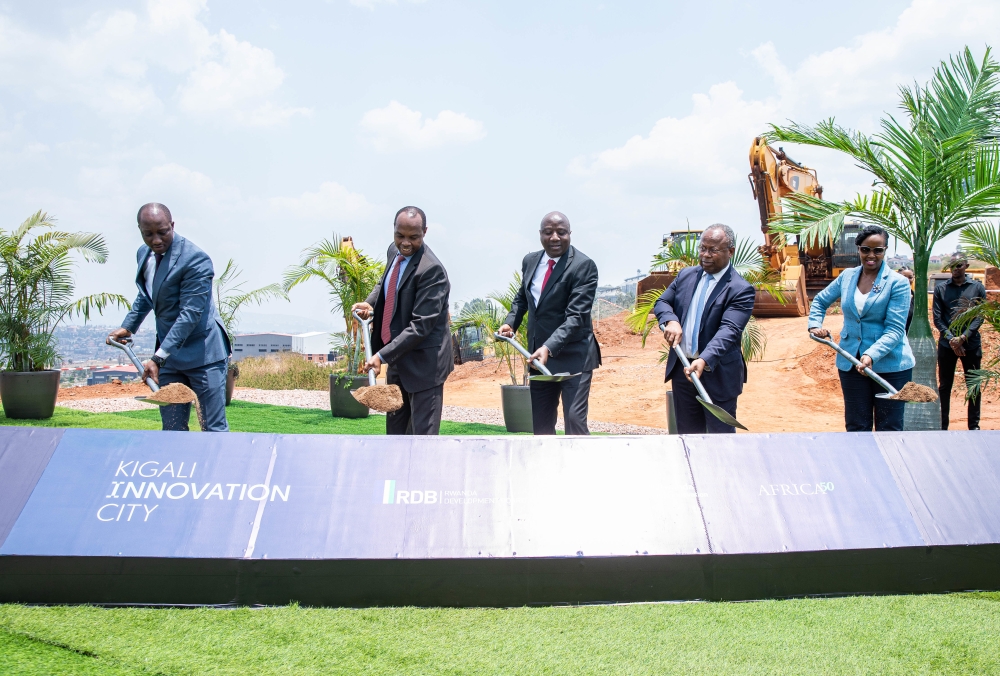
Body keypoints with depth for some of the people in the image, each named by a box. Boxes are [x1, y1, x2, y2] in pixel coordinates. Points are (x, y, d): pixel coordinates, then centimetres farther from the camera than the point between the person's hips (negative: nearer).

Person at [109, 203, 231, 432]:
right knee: (172, 429, 9)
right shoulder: (144, 254, 7)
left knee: (215, 429, -4)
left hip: (203, 354, -7)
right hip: (169, 354, 7)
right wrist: (128, 327, 20)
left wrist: (158, 357, -26)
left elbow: (190, 313, -23)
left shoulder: (195, 259, -19)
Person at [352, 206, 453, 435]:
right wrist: (370, 302, 4)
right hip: (397, 356, 9)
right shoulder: (394, 251, 3)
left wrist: (382, 356, -28)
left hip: (422, 360, -9)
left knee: (423, 431, -3)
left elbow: (420, 325, -26)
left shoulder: (431, 269, -23)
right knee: (395, 427, 19)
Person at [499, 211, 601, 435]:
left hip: (573, 357, -6)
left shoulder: (583, 265, -15)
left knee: (575, 421, -11)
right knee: (540, 424, 13)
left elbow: (576, 316, -23)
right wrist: (510, 322, 4)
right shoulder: (530, 261, 5)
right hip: (538, 354, 7)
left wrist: (549, 347, -34)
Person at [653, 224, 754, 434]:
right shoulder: (686, 275, 7)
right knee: (687, 434, 16)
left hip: (717, 374, -5)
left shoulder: (741, 290, -14)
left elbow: (729, 330, -25)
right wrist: (671, 321, -15)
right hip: (681, 368, 6)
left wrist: (704, 361, -40)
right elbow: (661, 302, 9)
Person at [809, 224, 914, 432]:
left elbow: (895, 330, -15)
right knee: (856, 427, 11)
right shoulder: (847, 276, 6)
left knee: (889, 429, 4)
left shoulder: (897, 283, -9)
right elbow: (820, 301, 21)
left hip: (890, 366, -4)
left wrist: (871, 355, -29)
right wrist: (815, 325, 3)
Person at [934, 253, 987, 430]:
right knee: (944, 386, 5)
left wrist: (963, 337, -15)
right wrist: (951, 339, -12)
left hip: (971, 344, 0)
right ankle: (942, 426, 12)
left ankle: (974, 426, 15)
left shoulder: (978, 288, 3)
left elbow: (980, 316, -3)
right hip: (946, 345, 0)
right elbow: (937, 318, 0)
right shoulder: (941, 289, 4)